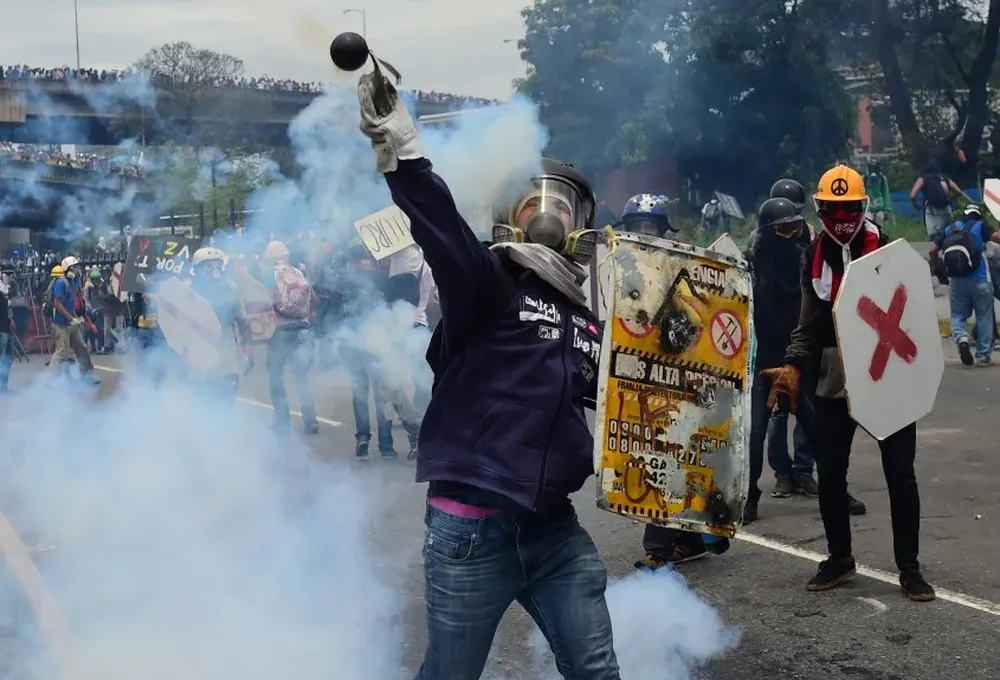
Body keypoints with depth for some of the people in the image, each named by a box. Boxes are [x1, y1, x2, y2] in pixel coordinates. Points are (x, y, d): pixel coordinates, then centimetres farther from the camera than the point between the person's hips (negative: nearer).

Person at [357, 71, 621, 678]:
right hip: (473, 526, -5)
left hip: (554, 525, 5)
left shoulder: (590, 315, 13)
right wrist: (402, 152, -40)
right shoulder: (488, 282, -5)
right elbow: (441, 228, -25)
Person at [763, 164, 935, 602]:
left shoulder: (887, 249, -4)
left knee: (900, 474, 2)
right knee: (830, 472, 8)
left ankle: (909, 567, 13)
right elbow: (810, 324, 6)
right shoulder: (815, 257, 6)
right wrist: (793, 366, -9)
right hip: (835, 381, 3)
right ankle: (839, 558, 26)